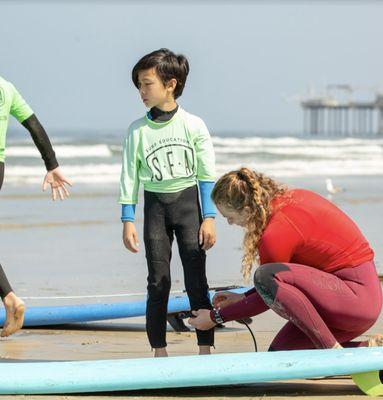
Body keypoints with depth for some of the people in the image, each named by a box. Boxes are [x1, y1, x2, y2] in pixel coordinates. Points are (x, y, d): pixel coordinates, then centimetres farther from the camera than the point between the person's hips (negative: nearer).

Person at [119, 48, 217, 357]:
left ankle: (205, 349, 0)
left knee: (196, 280, -4)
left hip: (189, 201, -2)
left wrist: (209, 218, -5)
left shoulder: (193, 126, -4)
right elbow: (129, 177, 4)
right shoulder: (138, 130, 1)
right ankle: (159, 351, 7)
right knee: (158, 282, 1)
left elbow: (207, 177, -1)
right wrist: (128, 221, -1)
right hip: (155, 206, 2)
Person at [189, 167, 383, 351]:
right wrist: (244, 298, 23)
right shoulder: (293, 198, 9)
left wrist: (216, 317, 6)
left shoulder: (276, 234, -19)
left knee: (265, 276, -25)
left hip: (357, 298, -10)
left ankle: (332, 350, -20)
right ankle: (365, 348, 9)